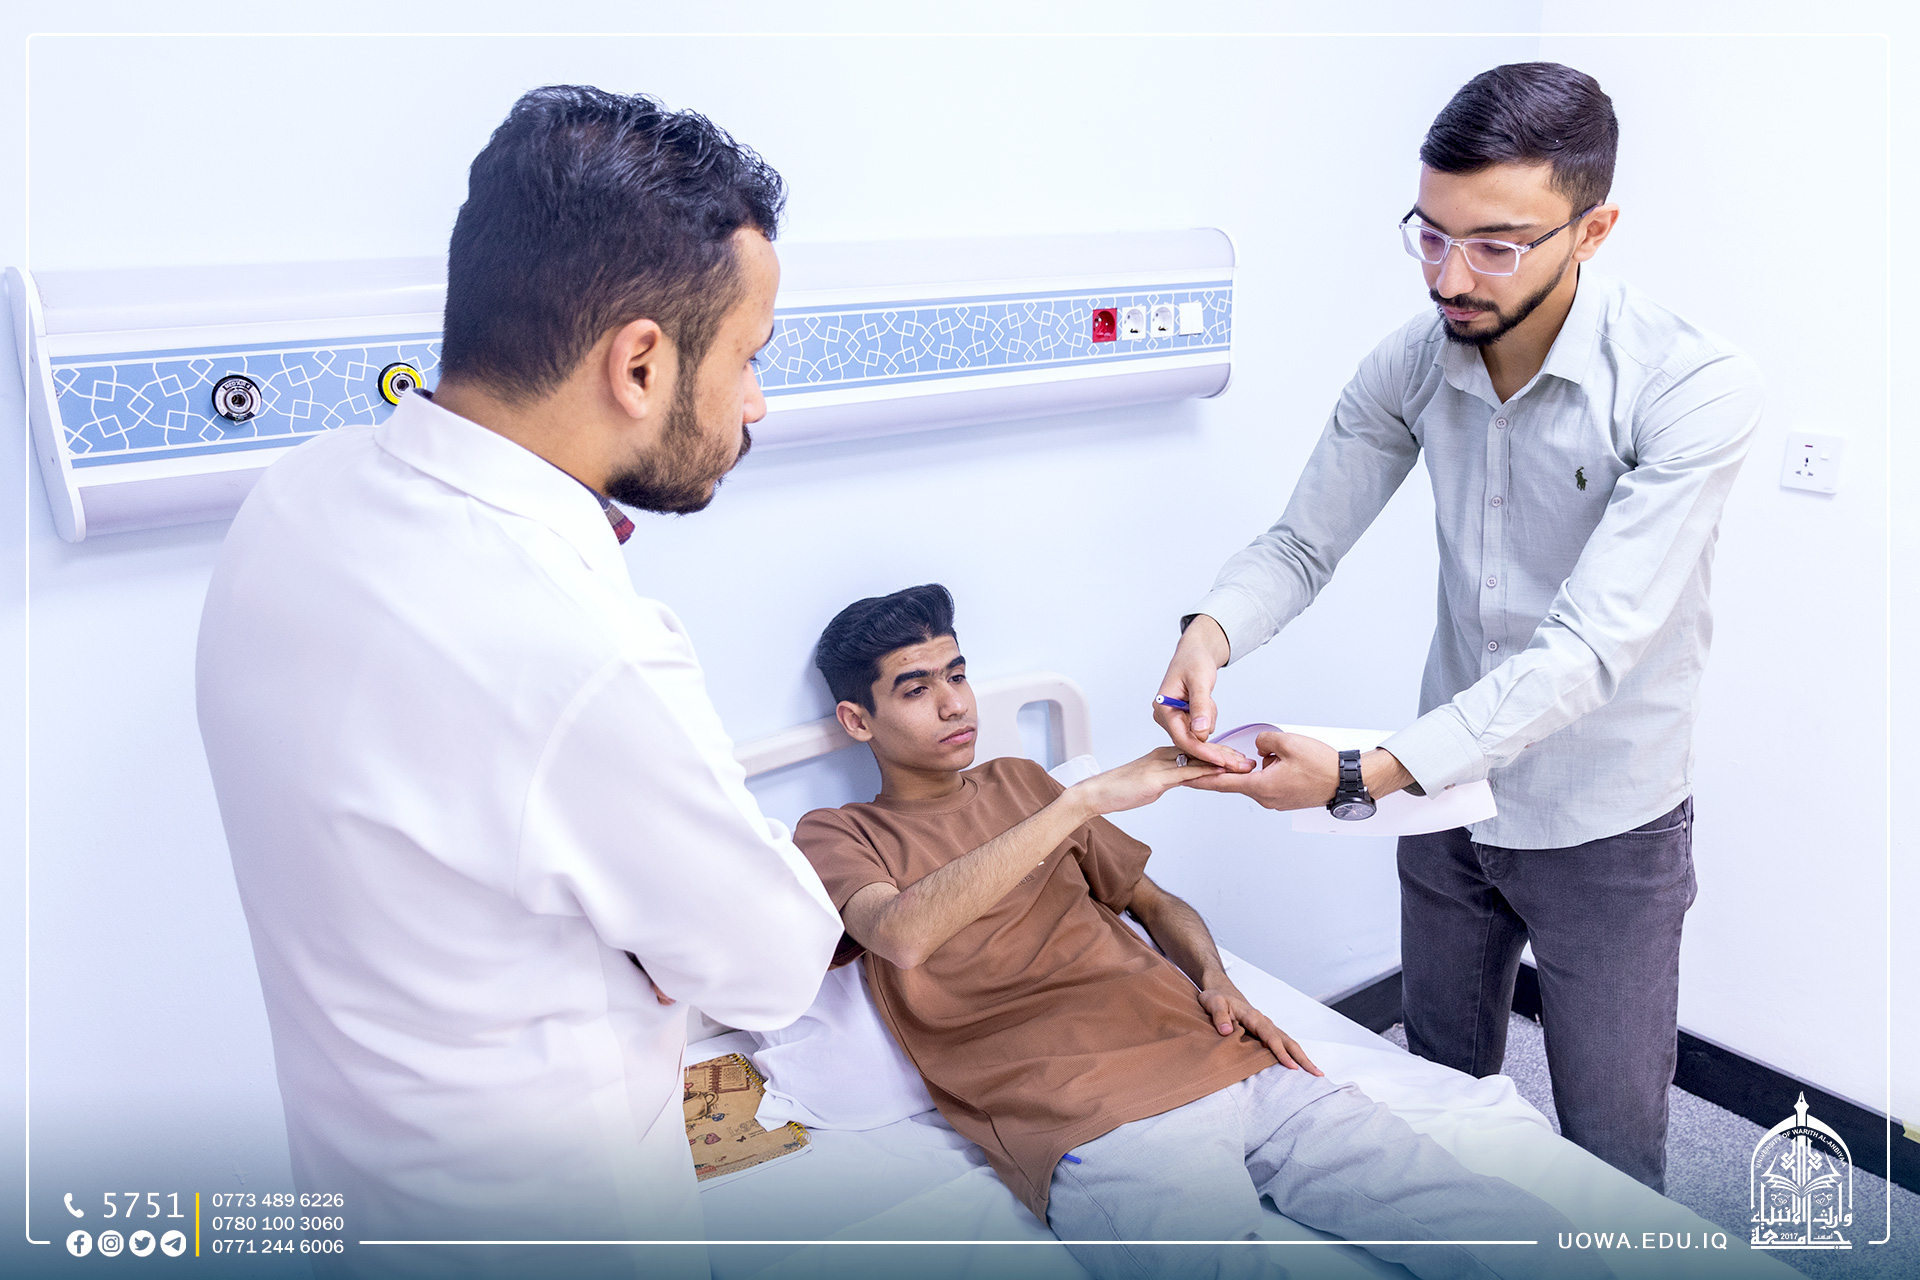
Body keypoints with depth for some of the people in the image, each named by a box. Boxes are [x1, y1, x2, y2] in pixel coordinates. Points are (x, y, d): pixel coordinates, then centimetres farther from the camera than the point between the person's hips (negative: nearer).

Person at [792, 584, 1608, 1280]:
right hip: (1097, 1128, -5)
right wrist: (1084, 800, -19)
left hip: (1221, 1061, 5)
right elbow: (904, 935, -15)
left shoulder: (1018, 784, 25)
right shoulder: (837, 838, 9)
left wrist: (1216, 982, 7)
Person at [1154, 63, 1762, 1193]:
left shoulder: (1695, 391, -25)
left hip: (1602, 832, -4)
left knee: (1610, 1151, 12)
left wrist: (1368, 776, -39)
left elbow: (1589, 646, -31)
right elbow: (1303, 544, -6)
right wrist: (1212, 632, -29)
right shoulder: (1410, 367, -9)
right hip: (1448, 799, 5)